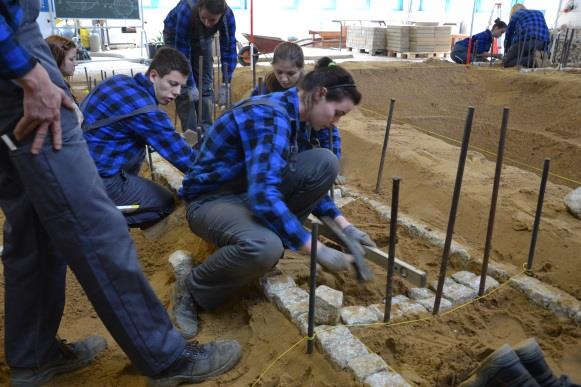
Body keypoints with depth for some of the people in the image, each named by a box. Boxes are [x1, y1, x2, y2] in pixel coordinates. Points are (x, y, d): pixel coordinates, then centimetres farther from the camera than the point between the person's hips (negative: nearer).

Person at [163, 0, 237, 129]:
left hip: (203, 38, 3)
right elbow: (182, 53, -36)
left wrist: (225, 84, -31)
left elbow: (229, 50, -26)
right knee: (183, 87, -11)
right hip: (176, 36, -3)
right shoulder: (186, 12, -41)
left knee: (206, 86, -3)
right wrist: (190, 85, -34)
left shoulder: (228, 16, -33)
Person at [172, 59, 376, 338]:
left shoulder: (296, 117, 2)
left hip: (253, 191, 8)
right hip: (212, 199, -8)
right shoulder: (271, 117, -27)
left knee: (325, 162, -9)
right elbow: (263, 196, -36)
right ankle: (192, 291, -11)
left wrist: (344, 225, 5)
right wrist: (316, 250, -29)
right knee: (264, 248, -40)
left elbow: (308, 181, 13)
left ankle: (273, 236, 1)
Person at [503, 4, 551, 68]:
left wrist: (507, 51, 37)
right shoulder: (539, 13, 33)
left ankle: (532, 59, -19)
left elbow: (509, 34, 24)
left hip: (525, 40, -5)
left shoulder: (515, 15, 21)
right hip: (543, 42, 5)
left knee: (506, 62, 2)